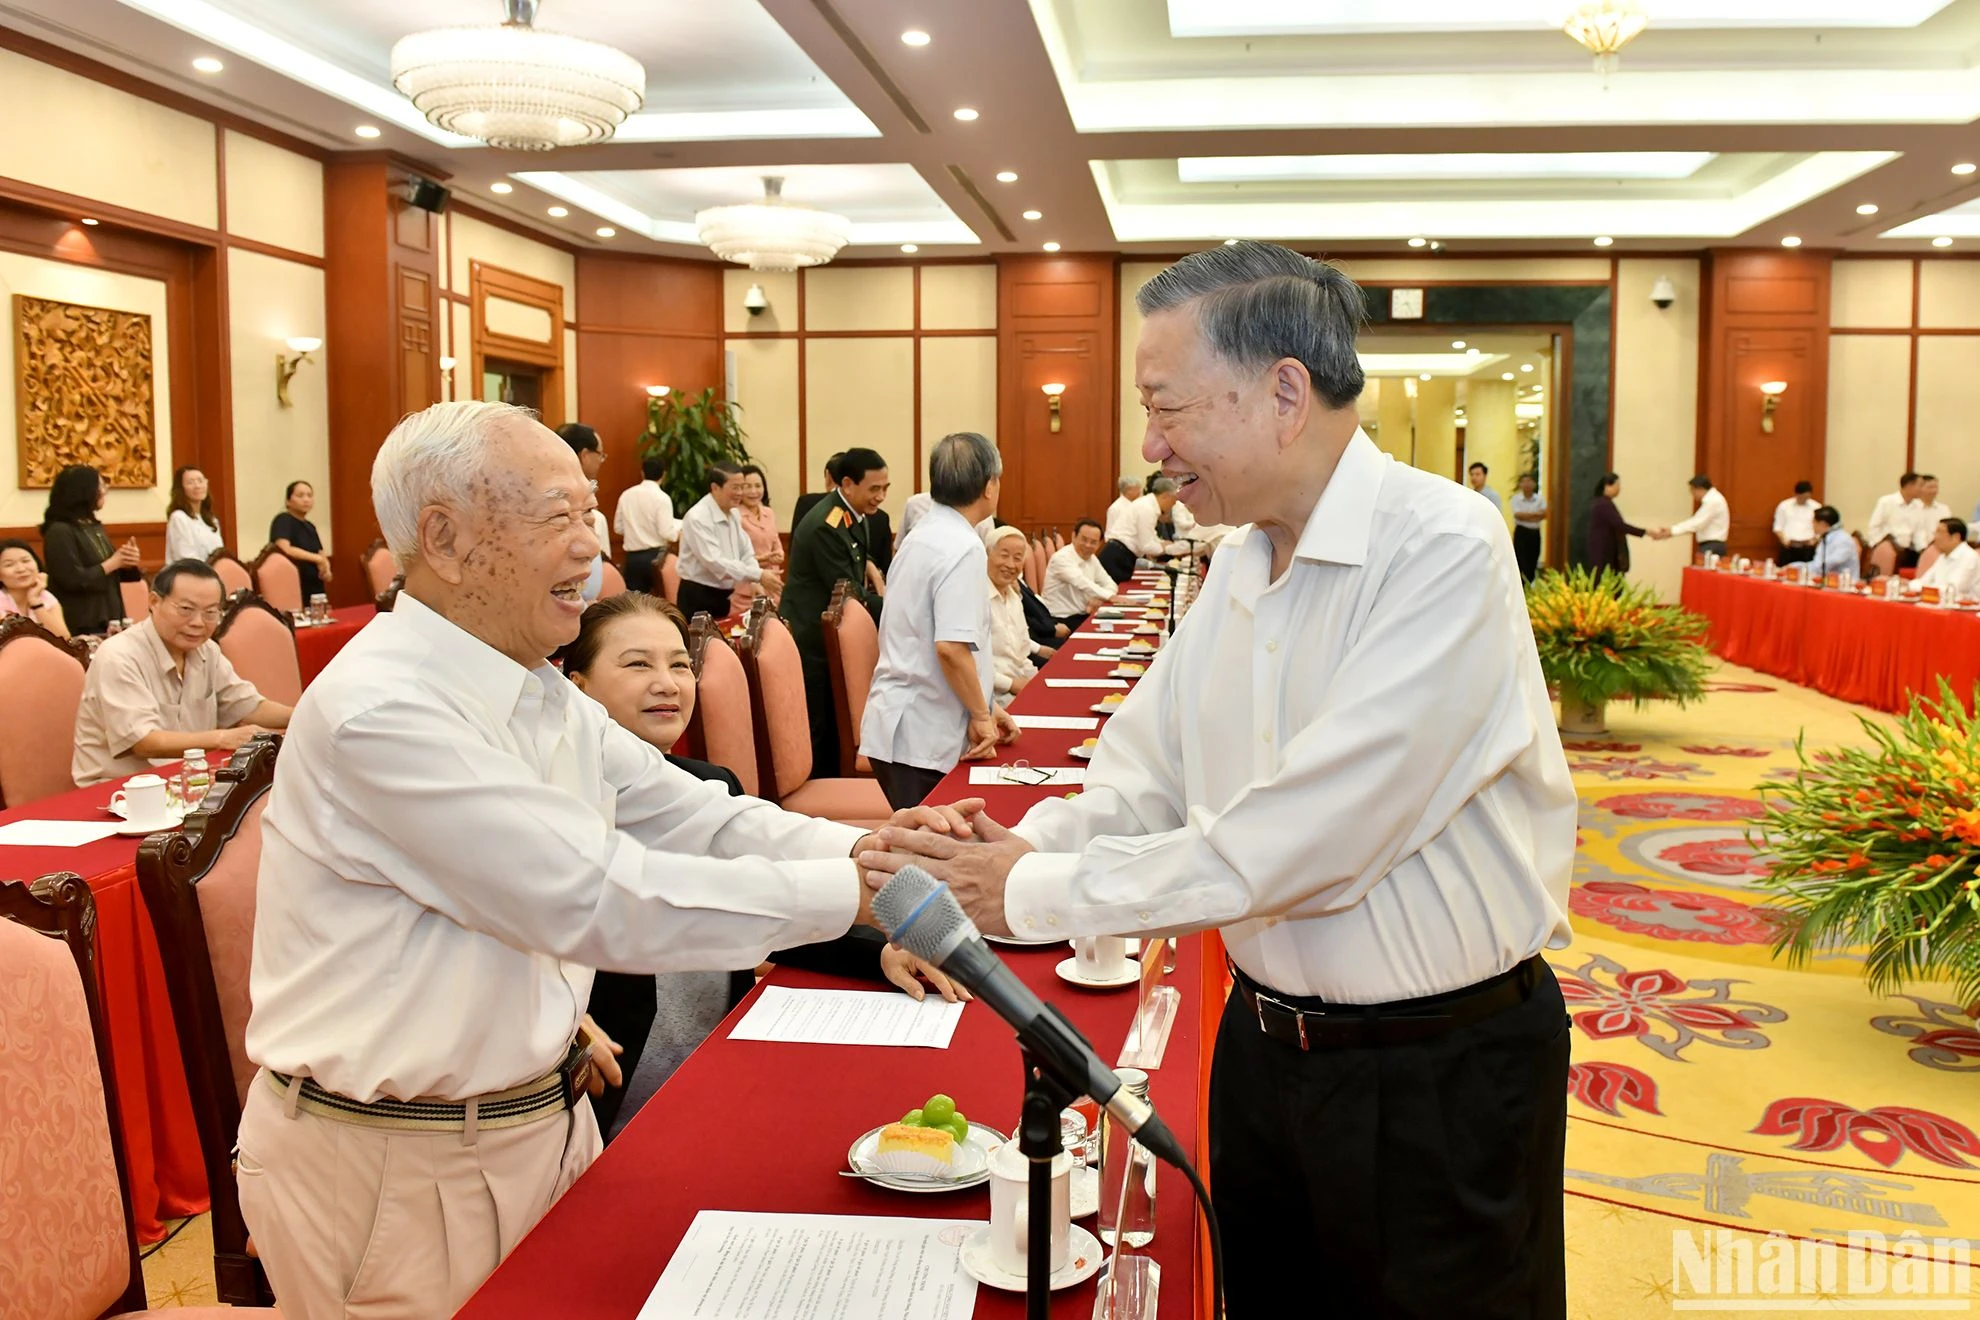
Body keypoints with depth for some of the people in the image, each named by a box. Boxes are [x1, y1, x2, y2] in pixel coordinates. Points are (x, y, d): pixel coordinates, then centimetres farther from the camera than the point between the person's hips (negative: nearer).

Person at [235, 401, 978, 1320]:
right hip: (393, 1167, -7)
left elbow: (704, 822, 3)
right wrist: (851, 894, -28)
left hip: (542, 1121, 8)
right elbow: (593, 899, -28)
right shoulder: (379, 713, -24)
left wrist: (877, 849, -14)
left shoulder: (546, 702, 5)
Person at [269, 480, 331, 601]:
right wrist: (317, 558, -21)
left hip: (315, 590, 8)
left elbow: (321, 554, 20)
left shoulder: (310, 526, 17)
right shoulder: (283, 520, -6)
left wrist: (326, 571, -3)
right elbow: (283, 549, -23)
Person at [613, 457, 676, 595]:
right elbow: (667, 533, -16)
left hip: (632, 556, 4)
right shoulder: (662, 498, -11)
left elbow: (618, 527, 11)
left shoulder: (626, 495, 5)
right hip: (656, 556, -4)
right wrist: (678, 527, 4)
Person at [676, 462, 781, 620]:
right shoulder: (698, 518, -19)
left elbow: (746, 555, 8)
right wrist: (758, 575, -30)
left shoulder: (734, 514, 7)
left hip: (724, 595, 8)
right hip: (698, 597, -8)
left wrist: (754, 583, -12)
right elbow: (715, 562, -27)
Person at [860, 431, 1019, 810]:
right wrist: (982, 715, -11)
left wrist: (983, 708, 20)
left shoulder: (922, 536, 14)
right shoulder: (965, 549, -15)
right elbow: (952, 648, -25)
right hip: (924, 738, -9)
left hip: (897, 728, 9)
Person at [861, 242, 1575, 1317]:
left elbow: (1305, 836, -29)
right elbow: (1140, 782, 6)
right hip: (1265, 1046, 7)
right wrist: (1010, 849, -14)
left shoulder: (1444, 550, -22)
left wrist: (1034, 896, -22)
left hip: (1440, 1076, -7)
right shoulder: (1238, 565, 5)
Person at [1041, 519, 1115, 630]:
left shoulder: (1092, 558, 10)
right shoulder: (1061, 558, -14)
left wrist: (1099, 599, -10)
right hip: (1062, 621, -8)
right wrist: (1110, 597, -35)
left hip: (1084, 617, 8)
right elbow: (1082, 583, -27)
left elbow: (1110, 584, 12)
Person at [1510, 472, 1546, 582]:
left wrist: (1525, 516, -18)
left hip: (1535, 533, 3)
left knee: (1532, 564, 7)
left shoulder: (1540, 498, 4)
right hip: (1521, 532, -3)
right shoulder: (1516, 498, -3)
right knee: (1522, 564, -8)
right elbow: (1518, 515, -15)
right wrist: (1535, 514, -13)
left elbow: (1543, 515, -9)